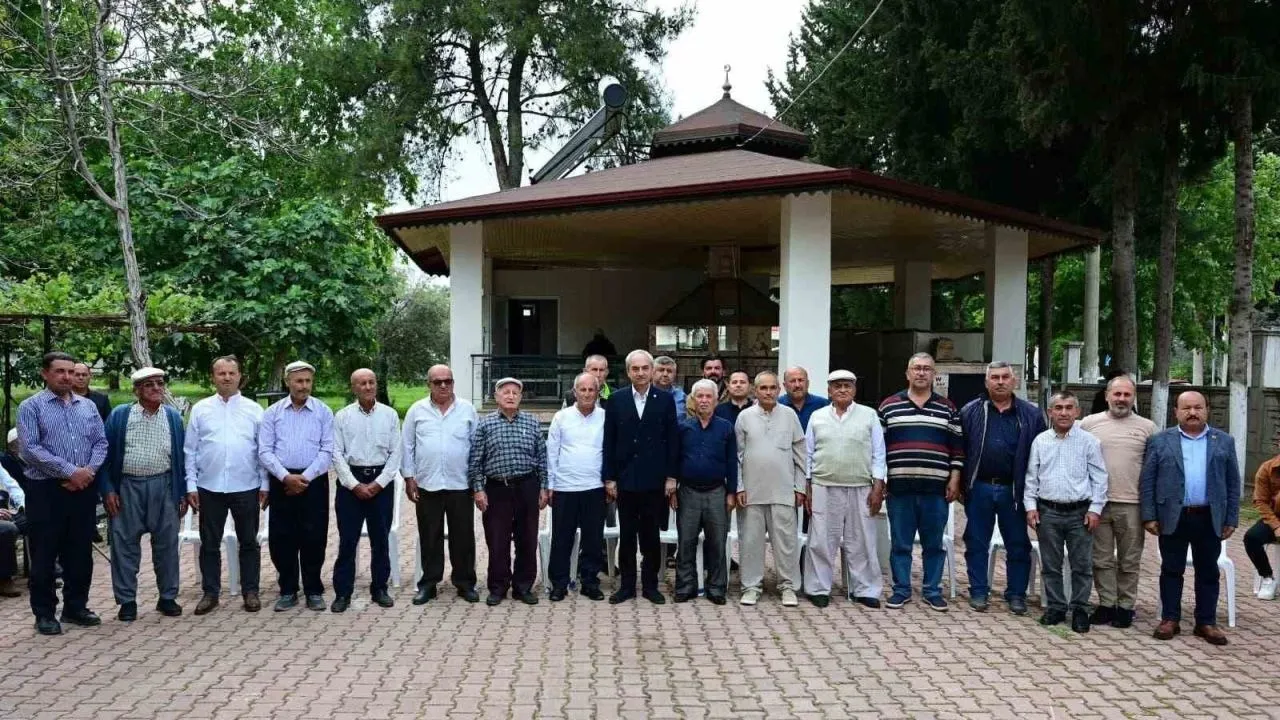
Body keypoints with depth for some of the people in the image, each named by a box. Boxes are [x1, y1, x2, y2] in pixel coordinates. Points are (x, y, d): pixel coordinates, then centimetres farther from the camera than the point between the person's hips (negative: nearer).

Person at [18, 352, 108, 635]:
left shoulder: (88, 406, 11)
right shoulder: (31, 407, -3)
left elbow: (100, 442, 8)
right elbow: (30, 449, -13)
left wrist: (89, 470, -11)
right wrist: (70, 471, -18)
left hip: (84, 489, 4)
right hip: (46, 490, -4)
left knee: (81, 553, 11)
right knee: (44, 555, 3)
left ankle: (76, 607, 23)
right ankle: (44, 613, 14)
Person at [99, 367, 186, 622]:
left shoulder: (173, 417, 7)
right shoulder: (119, 416, 1)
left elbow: (181, 457, 8)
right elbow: (106, 454, 1)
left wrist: (183, 493, 3)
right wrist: (108, 489, -6)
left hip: (164, 486, 1)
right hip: (127, 487, -1)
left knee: (166, 543, 6)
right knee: (125, 544, 4)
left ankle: (168, 597, 18)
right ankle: (127, 601, 16)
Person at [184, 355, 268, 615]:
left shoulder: (254, 409, 3)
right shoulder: (200, 409, 4)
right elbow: (190, 450, 4)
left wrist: (265, 485, -2)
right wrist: (191, 486, -1)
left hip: (246, 488, -1)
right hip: (209, 488, 1)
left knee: (249, 542, 7)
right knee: (209, 544, 9)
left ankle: (250, 592, 17)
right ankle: (210, 592, 20)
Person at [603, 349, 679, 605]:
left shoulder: (665, 399, 1)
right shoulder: (617, 399, 2)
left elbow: (672, 440, 1)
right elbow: (609, 442, 2)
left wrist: (671, 476, -3)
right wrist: (609, 478, -2)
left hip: (654, 480, -1)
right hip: (625, 479, 1)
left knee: (651, 536, 8)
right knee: (626, 535, 8)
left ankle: (650, 585, 18)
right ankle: (626, 585, 18)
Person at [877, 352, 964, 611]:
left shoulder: (947, 409, 8)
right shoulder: (889, 406, 5)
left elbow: (957, 448, 7)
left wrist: (954, 480, 0)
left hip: (936, 488, 1)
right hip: (899, 487, 0)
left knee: (934, 544, 8)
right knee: (900, 543, 6)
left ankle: (932, 591, 19)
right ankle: (901, 590, 17)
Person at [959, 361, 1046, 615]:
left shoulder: (1031, 415, 4)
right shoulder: (970, 412, 3)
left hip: (1014, 490, 0)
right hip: (979, 488, 0)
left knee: (1018, 546, 8)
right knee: (976, 544, 7)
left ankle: (1016, 594, 20)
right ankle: (978, 592, 19)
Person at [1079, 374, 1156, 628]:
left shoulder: (1147, 427, 3)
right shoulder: (1089, 423, 4)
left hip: (1132, 505, -1)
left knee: (1129, 561, 8)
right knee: (1102, 559, 8)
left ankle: (1125, 605, 19)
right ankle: (1106, 603, 19)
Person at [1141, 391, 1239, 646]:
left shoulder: (1224, 441, 7)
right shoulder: (1160, 441, 2)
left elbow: (1233, 483, 7)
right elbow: (1147, 481, 1)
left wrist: (1231, 519, 2)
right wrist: (1149, 516, -5)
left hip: (1209, 519, 1)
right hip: (1172, 517, -1)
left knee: (1208, 572, 8)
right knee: (1171, 570, 6)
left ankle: (1206, 622, 17)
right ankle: (1170, 619, 14)